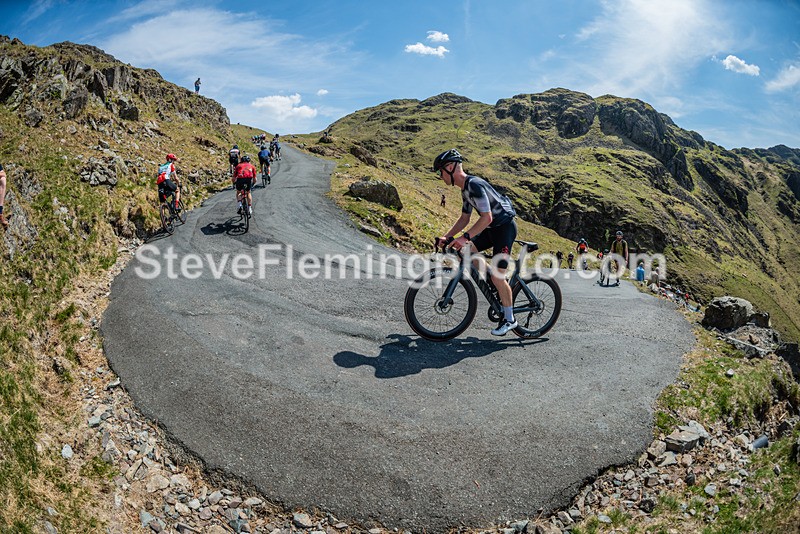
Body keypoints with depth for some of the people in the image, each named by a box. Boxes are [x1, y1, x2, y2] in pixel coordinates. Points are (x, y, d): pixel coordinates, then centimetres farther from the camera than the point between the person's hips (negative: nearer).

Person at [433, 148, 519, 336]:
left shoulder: (475, 184, -22)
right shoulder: (466, 188, 9)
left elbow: (486, 217, -29)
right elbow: (464, 218, 16)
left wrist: (464, 237, -31)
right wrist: (447, 237, 7)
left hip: (505, 226, -10)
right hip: (493, 227, 10)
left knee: (497, 275, -12)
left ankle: (509, 319, 5)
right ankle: (497, 289, 12)